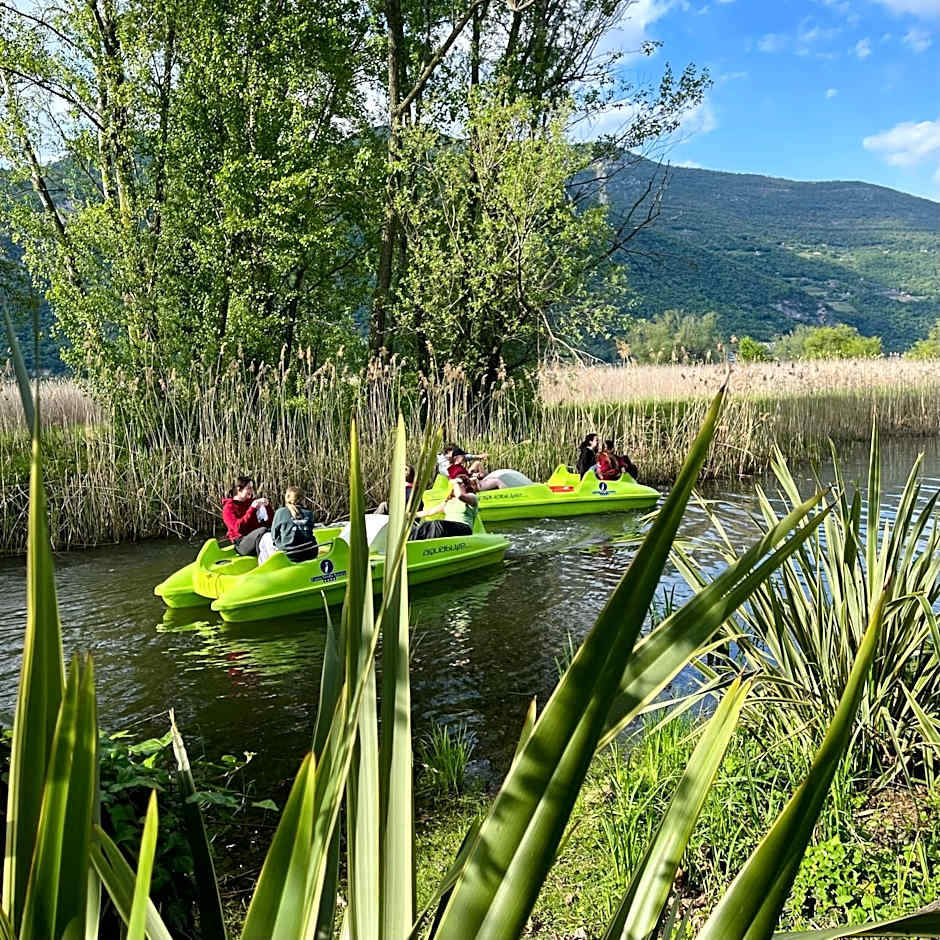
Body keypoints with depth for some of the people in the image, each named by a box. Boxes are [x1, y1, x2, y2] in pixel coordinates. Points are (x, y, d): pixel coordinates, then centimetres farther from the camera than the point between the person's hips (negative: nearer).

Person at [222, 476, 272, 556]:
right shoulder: (229, 507, 4)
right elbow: (238, 528, -14)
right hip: (242, 543, -5)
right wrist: (252, 509, -17)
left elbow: (270, 521, 19)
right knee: (262, 531, -34)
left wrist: (267, 506, 2)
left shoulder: (251, 501, 18)